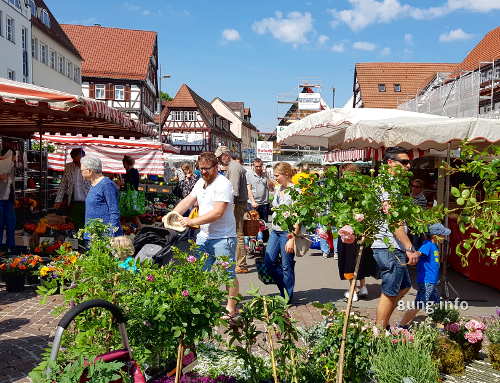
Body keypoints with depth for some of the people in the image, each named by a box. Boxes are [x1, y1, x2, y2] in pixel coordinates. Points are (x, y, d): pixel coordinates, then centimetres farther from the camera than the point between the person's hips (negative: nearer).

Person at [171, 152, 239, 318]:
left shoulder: (223, 184, -16)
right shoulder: (201, 182, 11)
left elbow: (218, 212, -25)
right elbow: (188, 201, 9)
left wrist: (193, 221, -27)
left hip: (223, 238, -8)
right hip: (204, 236, 8)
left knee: (228, 275, 4)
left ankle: (231, 308, 16)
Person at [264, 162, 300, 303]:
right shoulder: (278, 189, 12)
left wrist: (292, 238, -20)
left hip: (288, 231, -8)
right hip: (275, 231, 8)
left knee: (286, 266, 2)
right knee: (269, 261, 8)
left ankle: (288, 296, 19)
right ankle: (283, 289, 27)